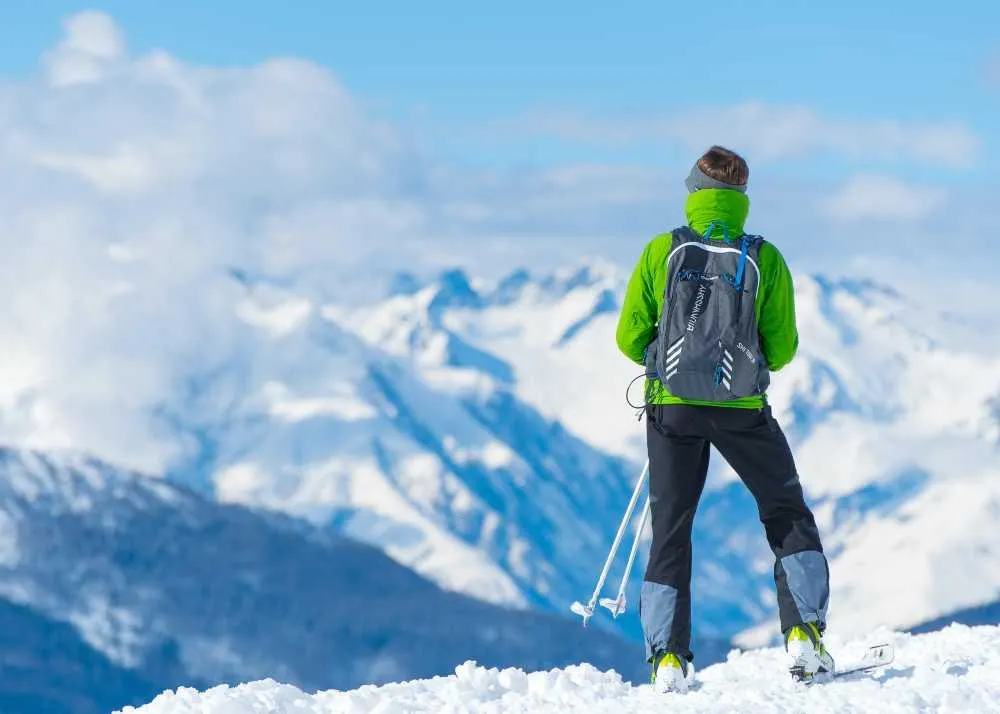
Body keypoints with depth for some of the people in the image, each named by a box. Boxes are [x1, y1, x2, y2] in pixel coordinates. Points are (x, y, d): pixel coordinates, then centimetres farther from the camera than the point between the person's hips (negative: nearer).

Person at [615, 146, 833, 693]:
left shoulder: (661, 251, -4)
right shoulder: (764, 259, -5)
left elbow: (630, 339, -1)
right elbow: (782, 349, -1)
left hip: (672, 405, 1)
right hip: (742, 408, -1)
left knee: (670, 530, 11)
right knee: (788, 518, 15)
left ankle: (668, 656, 3)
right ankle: (804, 634, 3)